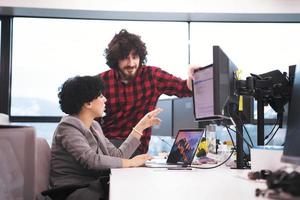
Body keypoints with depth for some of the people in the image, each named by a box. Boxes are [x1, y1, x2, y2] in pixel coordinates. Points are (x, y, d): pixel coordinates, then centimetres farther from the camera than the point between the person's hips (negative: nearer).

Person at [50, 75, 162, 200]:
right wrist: (131, 162, -18)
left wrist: (141, 126, 11)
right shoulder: (68, 127, -12)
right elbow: (92, 160, -25)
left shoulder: (94, 126, 14)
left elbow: (117, 155, 8)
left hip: (92, 187, 8)